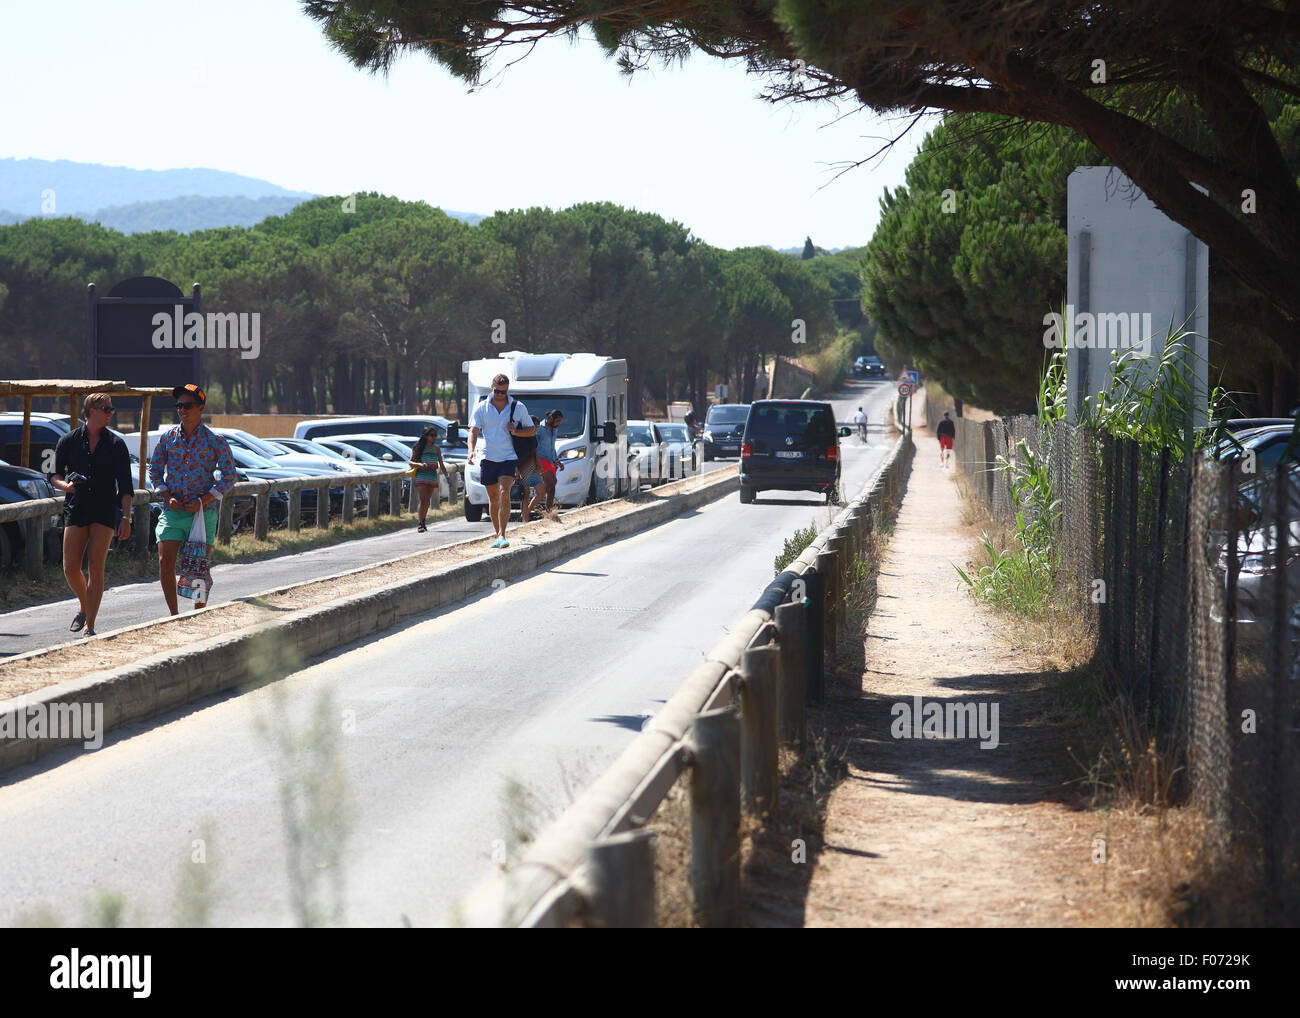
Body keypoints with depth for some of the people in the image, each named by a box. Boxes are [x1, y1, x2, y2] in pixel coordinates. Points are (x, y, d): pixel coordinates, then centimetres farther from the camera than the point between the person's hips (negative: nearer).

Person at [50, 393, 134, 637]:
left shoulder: (116, 445, 3)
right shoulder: (69, 441, 6)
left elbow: (125, 486, 1)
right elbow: (55, 474, 12)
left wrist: (125, 518, -8)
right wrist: (64, 485, -12)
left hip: (105, 510, -1)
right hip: (76, 508, 1)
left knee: (96, 568, -8)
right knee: (71, 568, -4)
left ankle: (89, 625, -4)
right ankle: (85, 608, 24)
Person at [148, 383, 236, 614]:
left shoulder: (214, 440, -2)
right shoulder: (168, 438, 6)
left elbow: (229, 476, -2)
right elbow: (154, 470, 12)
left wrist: (204, 501, -12)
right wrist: (167, 497, -5)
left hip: (202, 511, -2)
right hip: (172, 510, 2)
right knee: (165, 562, -7)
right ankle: (174, 616, 5)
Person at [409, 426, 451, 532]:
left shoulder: (436, 448, 7)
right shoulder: (419, 448, -1)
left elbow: (441, 464, 11)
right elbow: (410, 462, -1)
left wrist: (447, 477, 5)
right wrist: (419, 464, -20)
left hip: (432, 477, 3)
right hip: (421, 476, -3)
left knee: (427, 501, 9)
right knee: (423, 500, -14)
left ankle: (423, 522, 20)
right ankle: (421, 524, -17)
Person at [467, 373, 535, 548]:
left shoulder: (518, 407, 2)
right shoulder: (481, 407, 3)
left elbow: (532, 430, 10)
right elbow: (474, 431, -3)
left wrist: (516, 432, -11)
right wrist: (471, 451, -22)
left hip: (508, 458, -2)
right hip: (488, 459, 2)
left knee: (504, 494, -19)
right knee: (493, 499, 10)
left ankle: (502, 536, -22)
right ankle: (498, 535, 24)